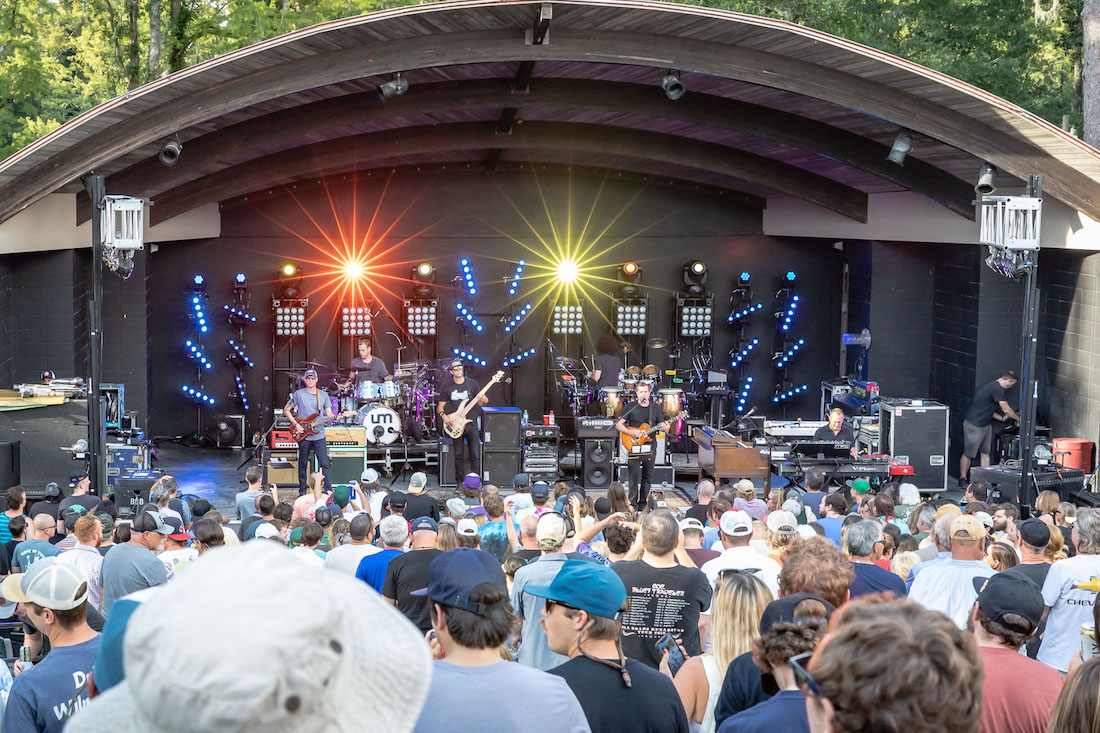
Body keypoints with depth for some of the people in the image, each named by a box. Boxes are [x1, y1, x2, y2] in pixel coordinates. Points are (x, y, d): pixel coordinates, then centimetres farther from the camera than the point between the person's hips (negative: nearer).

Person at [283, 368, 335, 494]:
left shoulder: (323, 395, 8)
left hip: (319, 435, 1)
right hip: (303, 436, -1)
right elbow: (286, 410, 5)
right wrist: (295, 424, -7)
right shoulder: (299, 394, 1)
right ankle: (302, 491, 19)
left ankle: (328, 490, -6)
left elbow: (329, 414, 8)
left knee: (324, 464, -6)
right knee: (303, 464, 8)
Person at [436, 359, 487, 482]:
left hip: (471, 423, -1)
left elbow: (484, 401, 4)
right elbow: (440, 406, 11)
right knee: (459, 455, 5)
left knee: (475, 455, -5)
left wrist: (483, 400, -20)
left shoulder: (472, 384, 2)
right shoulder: (447, 388, 6)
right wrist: (443, 415, -8)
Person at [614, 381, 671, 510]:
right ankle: (633, 505, -2)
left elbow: (661, 424, 10)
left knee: (647, 477, 8)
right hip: (634, 446, -4)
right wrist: (631, 433, -15)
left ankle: (643, 504, 17)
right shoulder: (631, 408, -2)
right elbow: (618, 424, -1)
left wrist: (665, 427, -14)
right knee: (634, 477, -7)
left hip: (649, 446, 4)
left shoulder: (655, 408, 8)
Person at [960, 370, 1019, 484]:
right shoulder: (997, 389, -19)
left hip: (986, 425, 11)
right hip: (974, 426, -11)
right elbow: (1006, 409, -13)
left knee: (985, 453, 10)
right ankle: (962, 480, 6)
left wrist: (1001, 418, 17)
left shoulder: (992, 386, 13)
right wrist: (1019, 419, 3)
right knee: (968, 454, -1)